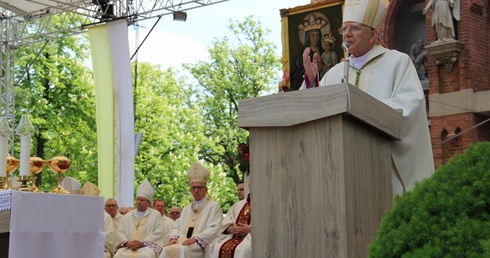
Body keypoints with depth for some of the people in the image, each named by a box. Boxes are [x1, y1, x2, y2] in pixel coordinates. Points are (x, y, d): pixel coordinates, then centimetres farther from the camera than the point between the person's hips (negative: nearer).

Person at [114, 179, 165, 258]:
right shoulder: (128, 216, 22)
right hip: (128, 247, 2)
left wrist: (142, 243, -11)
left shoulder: (156, 214, 12)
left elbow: (158, 233, 1)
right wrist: (127, 243, -8)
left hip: (147, 246, -2)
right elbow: (120, 231, 14)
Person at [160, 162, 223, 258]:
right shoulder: (187, 208, 28)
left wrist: (195, 239, -19)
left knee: (184, 249, -35)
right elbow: (177, 226, 21)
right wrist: (174, 238, -2)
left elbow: (213, 229, -7)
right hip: (183, 242, 6)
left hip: (201, 244, -5)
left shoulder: (214, 206, 7)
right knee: (167, 249, -25)